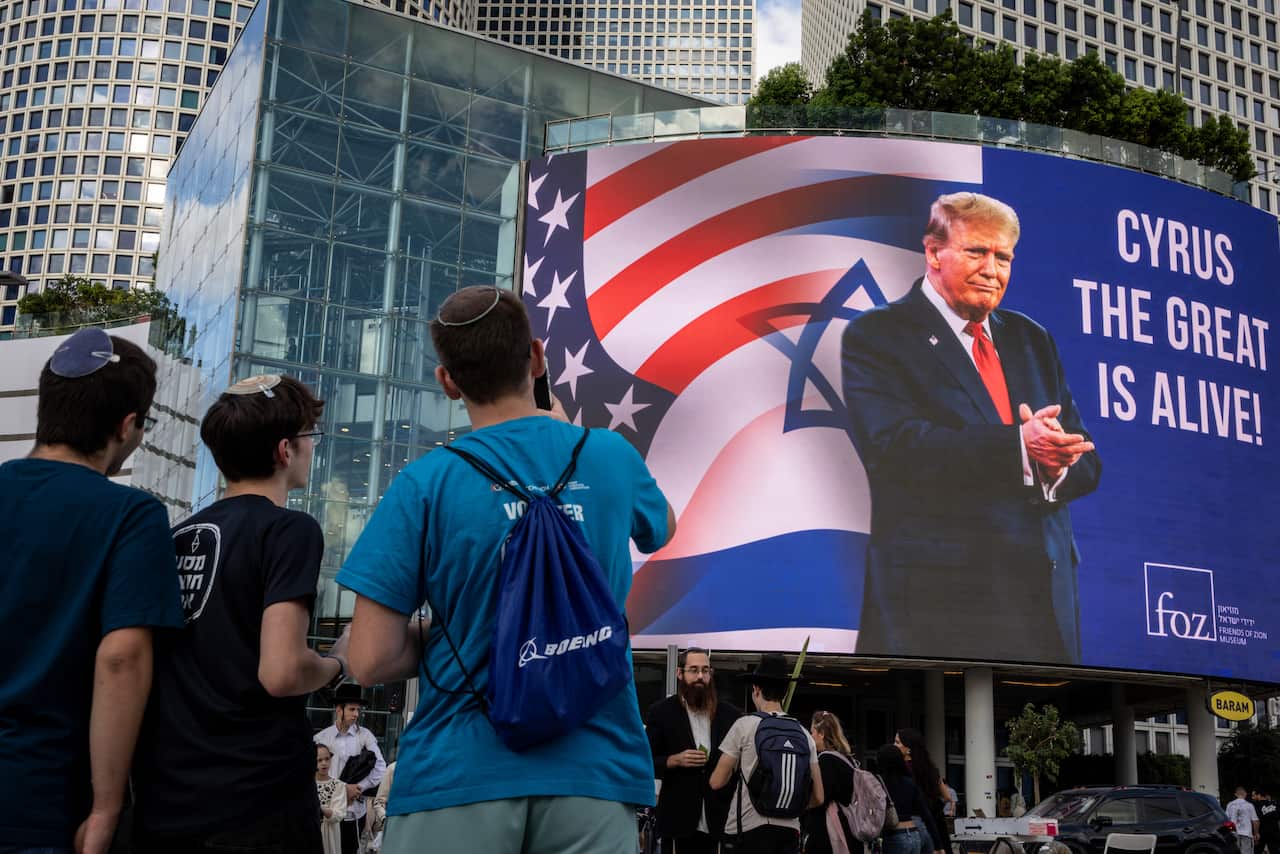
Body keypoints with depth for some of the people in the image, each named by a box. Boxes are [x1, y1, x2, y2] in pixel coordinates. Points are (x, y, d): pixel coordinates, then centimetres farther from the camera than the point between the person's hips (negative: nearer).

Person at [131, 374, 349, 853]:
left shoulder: (175, 538, 11)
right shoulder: (288, 530, -10)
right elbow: (281, 673, -20)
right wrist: (339, 664, -1)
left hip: (161, 805, 6)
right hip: (254, 805, -6)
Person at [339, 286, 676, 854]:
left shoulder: (425, 483, -7)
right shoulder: (612, 456, 3)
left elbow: (372, 661, -9)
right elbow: (661, 530, 27)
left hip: (459, 771, -2)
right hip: (594, 768, 2)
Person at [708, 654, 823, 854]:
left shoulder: (745, 726, -4)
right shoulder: (804, 734, 8)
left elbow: (716, 782, -1)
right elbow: (818, 797, 10)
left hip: (752, 829, -4)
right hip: (790, 829, 4)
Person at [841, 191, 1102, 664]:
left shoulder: (1031, 338, 17)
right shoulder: (876, 337, -1)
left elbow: (1085, 461, 12)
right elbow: (895, 445, -17)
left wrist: (1055, 465, -12)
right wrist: (1018, 447, -25)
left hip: (1044, 585, 6)